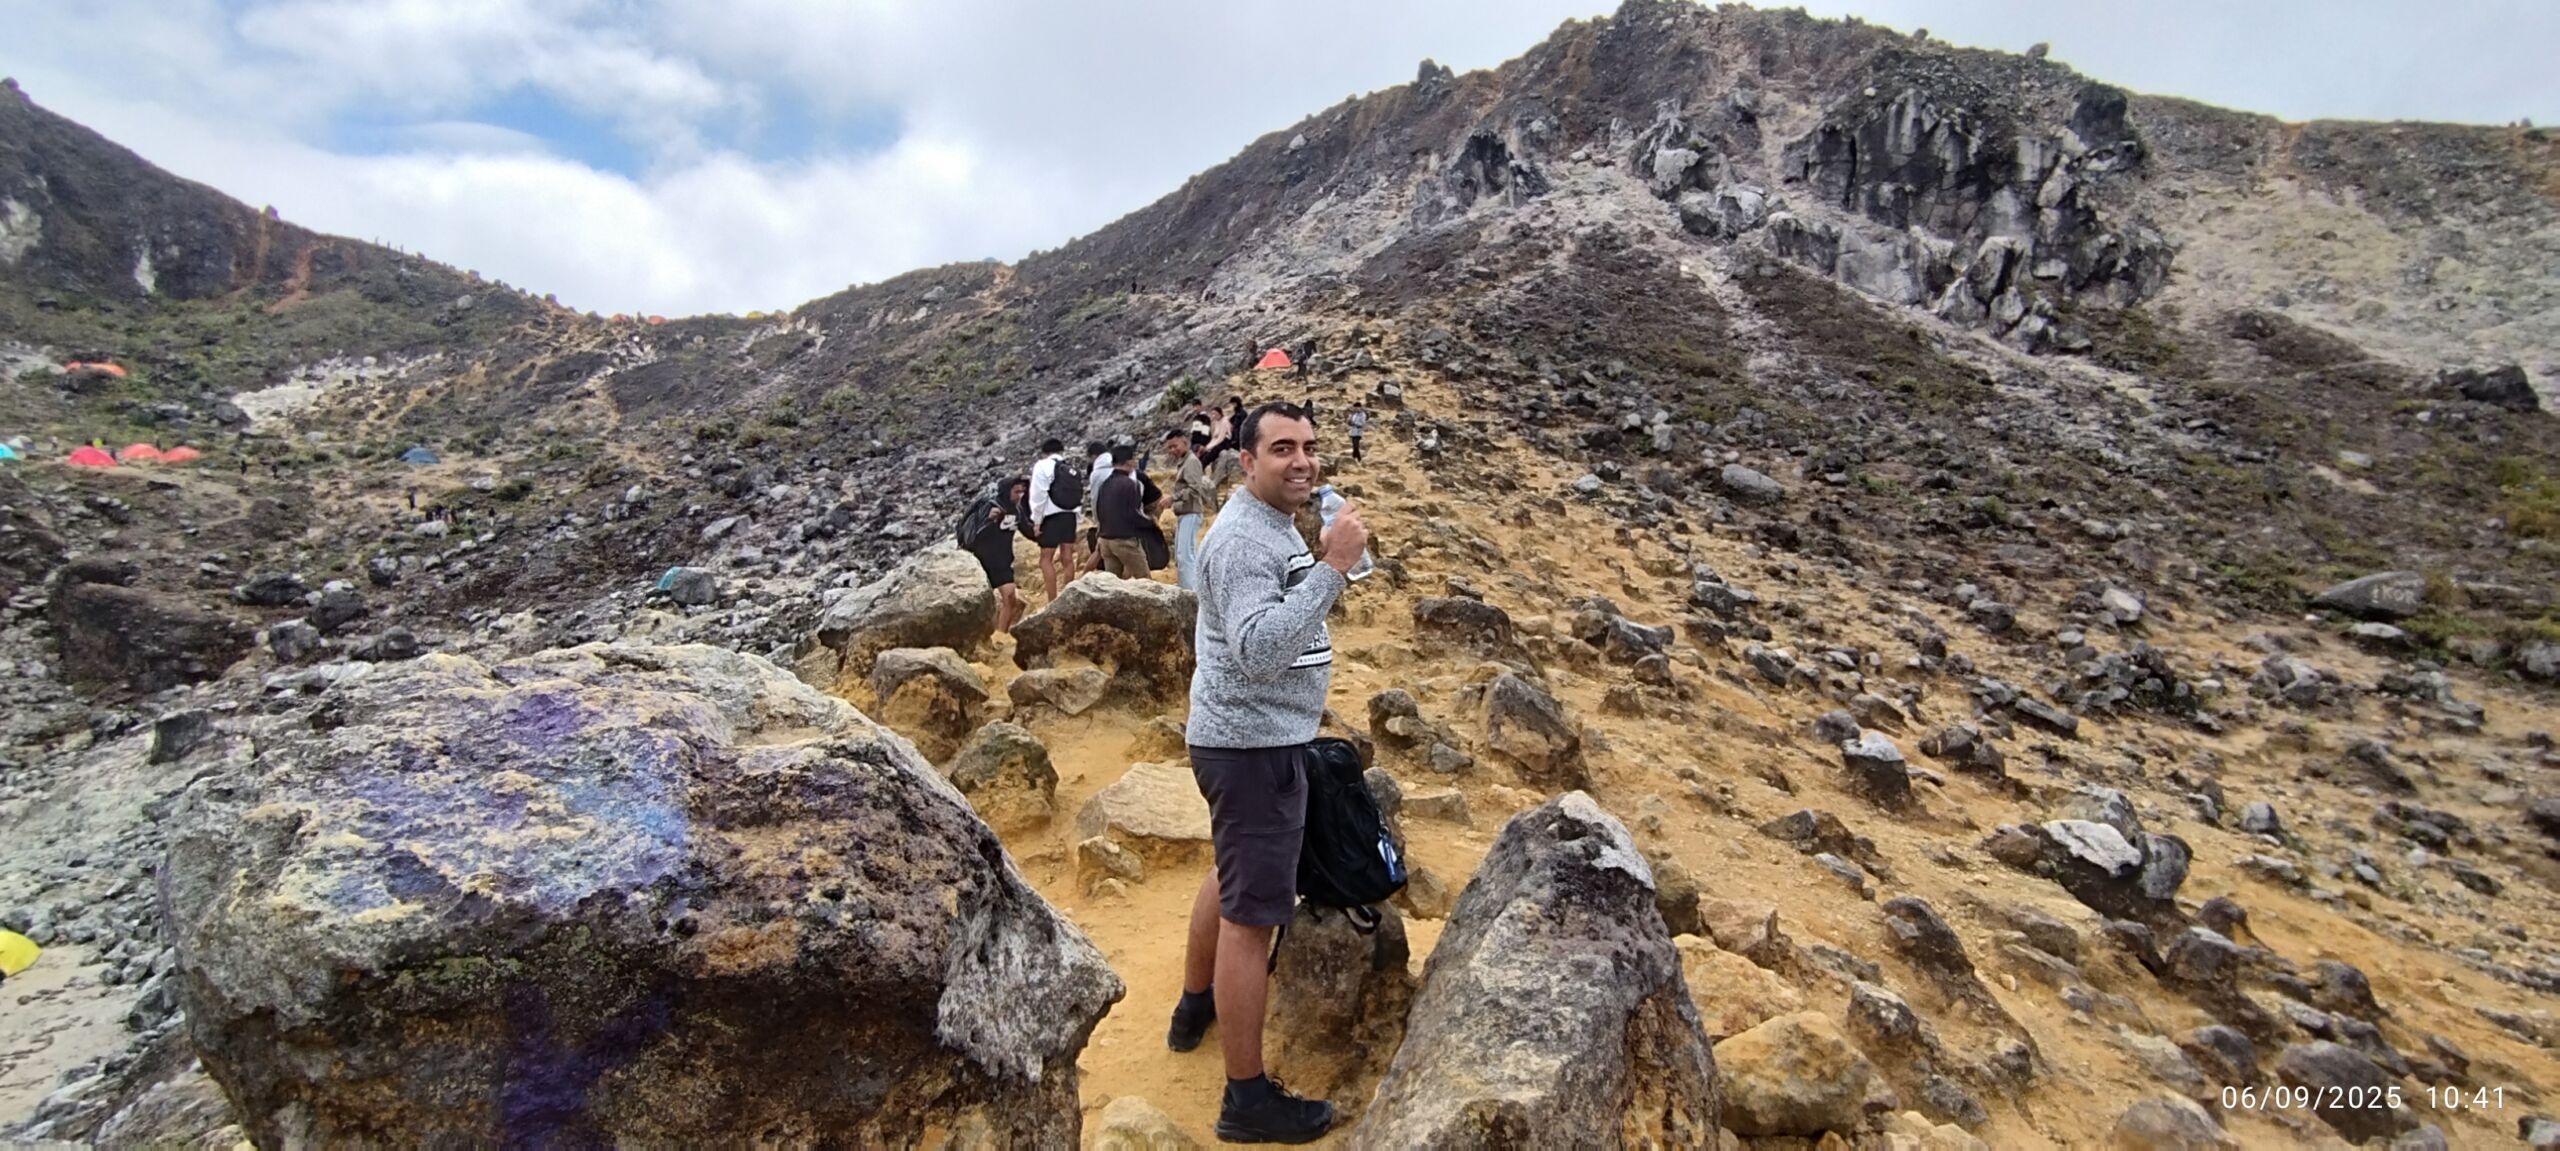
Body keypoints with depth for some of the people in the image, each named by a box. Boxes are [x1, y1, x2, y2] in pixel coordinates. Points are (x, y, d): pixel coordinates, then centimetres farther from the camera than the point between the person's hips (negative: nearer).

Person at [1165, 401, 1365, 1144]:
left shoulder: (1274, 524, 11)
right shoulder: (1245, 540, -21)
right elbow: (1257, 651, -34)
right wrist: (1333, 567, -34)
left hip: (1254, 737, 11)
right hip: (1253, 745, -11)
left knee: (1230, 876, 26)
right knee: (1253, 914, -1)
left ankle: (1195, 1008, 47)